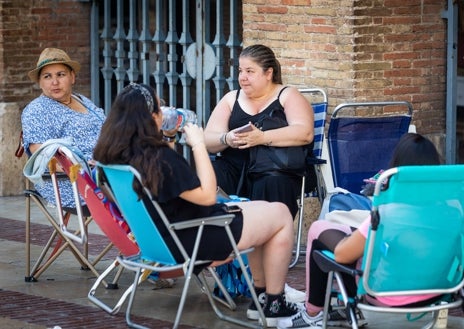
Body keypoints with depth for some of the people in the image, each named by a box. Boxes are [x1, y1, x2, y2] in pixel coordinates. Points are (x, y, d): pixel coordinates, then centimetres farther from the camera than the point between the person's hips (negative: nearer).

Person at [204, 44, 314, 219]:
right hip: (234, 168, 3)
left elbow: (305, 133, -9)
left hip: (276, 171, -3)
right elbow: (208, 140, 10)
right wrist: (227, 139, -13)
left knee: (272, 184, -37)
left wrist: (262, 138, -21)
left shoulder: (288, 96, 9)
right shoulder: (231, 98, 20)